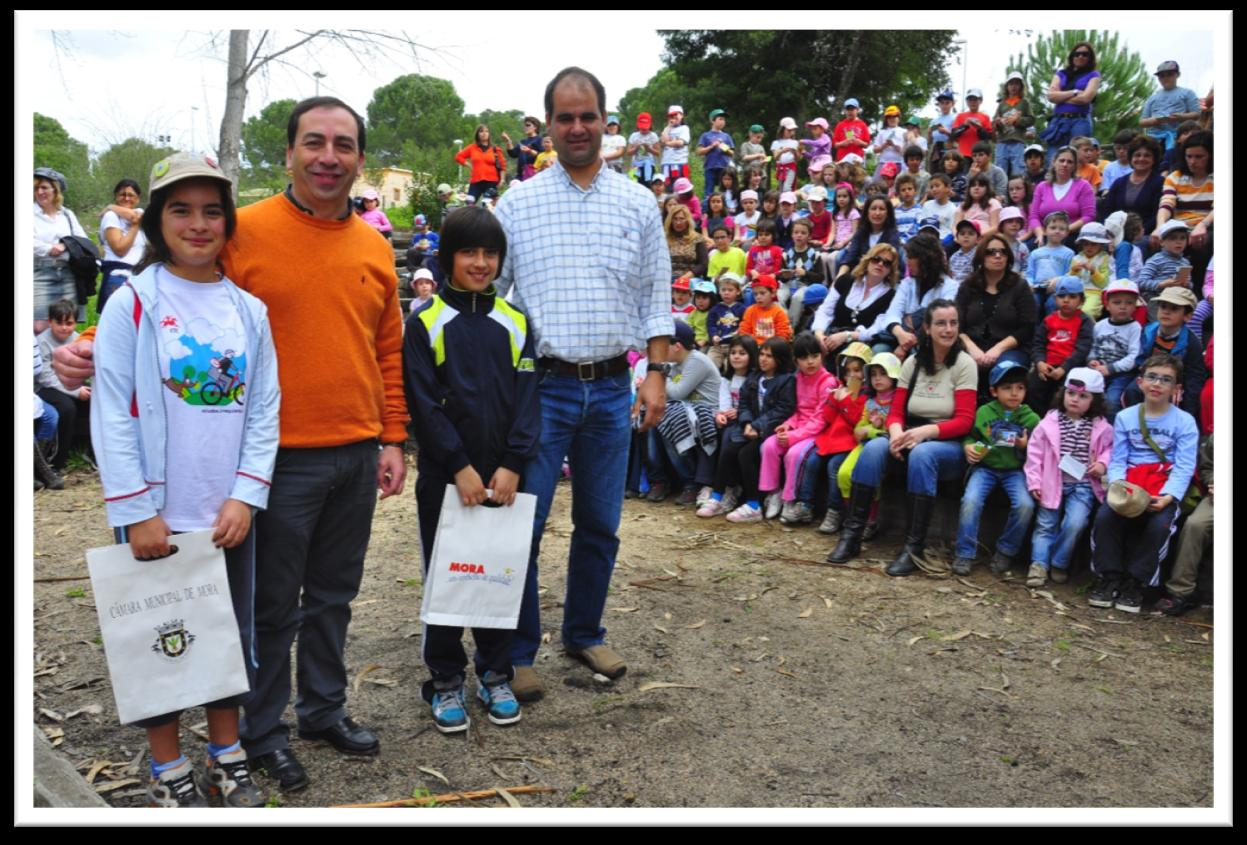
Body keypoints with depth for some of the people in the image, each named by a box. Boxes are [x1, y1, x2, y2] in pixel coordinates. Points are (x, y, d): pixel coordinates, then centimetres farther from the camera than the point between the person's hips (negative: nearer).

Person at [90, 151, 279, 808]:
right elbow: (113, 413, -9)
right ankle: (168, 769, 28)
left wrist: (245, 496, -5)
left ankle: (226, 755, 32)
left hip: (230, 514, 3)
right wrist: (136, 512, -13)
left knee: (231, 632, 14)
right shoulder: (133, 304, -7)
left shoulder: (249, 309, 4)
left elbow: (265, 408, 4)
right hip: (158, 517, -3)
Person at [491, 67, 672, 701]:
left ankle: (585, 634, 29)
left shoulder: (638, 205, 8)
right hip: (541, 386, -2)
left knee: (600, 524, 11)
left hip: (612, 388, 2)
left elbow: (655, 298, 10)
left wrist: (656, 373, 1)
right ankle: (517, 651, 13)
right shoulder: (517, 204, 3)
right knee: (524, 522, -2)